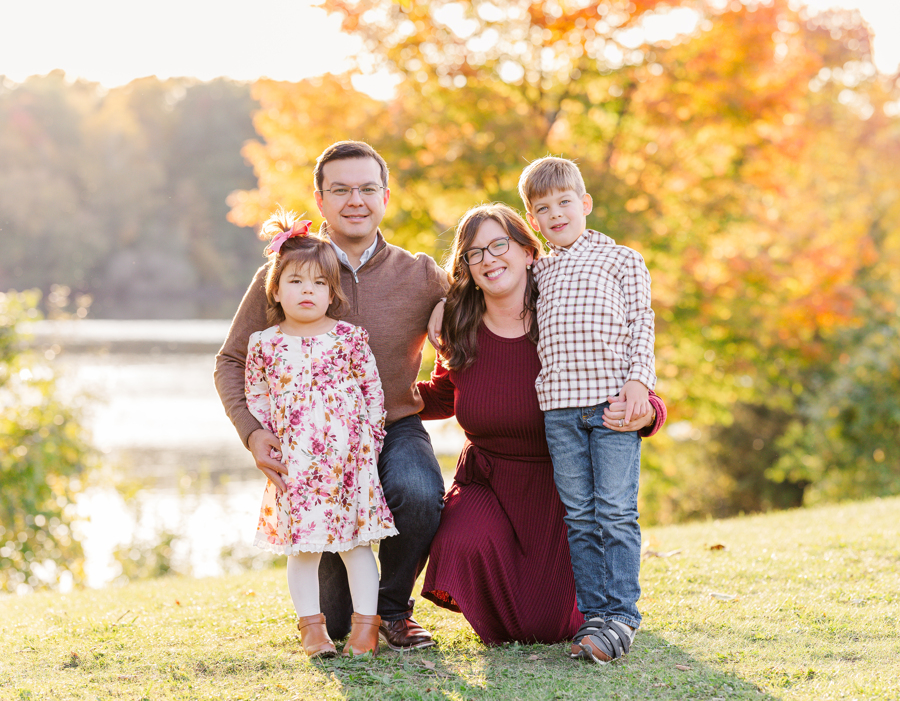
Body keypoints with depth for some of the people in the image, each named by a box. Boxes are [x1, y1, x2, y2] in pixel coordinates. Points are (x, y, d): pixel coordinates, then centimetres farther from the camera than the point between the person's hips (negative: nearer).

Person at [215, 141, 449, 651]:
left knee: (418, 494, -37)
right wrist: (252, 432, -14)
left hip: (396, 429, 0)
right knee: (331, 622, -10)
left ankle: (395, 607, -5)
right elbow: (232, 363, 3)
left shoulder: (421, 276, 0)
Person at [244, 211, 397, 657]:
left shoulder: (350, 338, 1)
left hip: (348, 460, -1)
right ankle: (311, 626, 15)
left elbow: (373, 391, 4)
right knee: (301, 546, 4)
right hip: (294, 465, 1)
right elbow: (256, 400, 12)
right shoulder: (264, 345, 4)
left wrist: (368, 443, -1)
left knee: (356, 541, 4)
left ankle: (366, 621, 13)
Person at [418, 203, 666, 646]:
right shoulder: (461, 334, -6)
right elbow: (442, 397, 14)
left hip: (559, 489, -2)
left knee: (545, 627, -8)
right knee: (465, 545, -31)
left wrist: (643, 414, -37)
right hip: (487, 483, 2)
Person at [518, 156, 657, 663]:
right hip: (560, 406, 4)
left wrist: (638, 379, -9)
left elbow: (641, 323, 3)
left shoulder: (621, 260, 9)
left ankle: (621, 615, -5)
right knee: (579, 516, 4)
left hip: (615, 399, -4)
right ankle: (594, 612, 8)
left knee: (615, 511, -7)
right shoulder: (537, 271, 20)